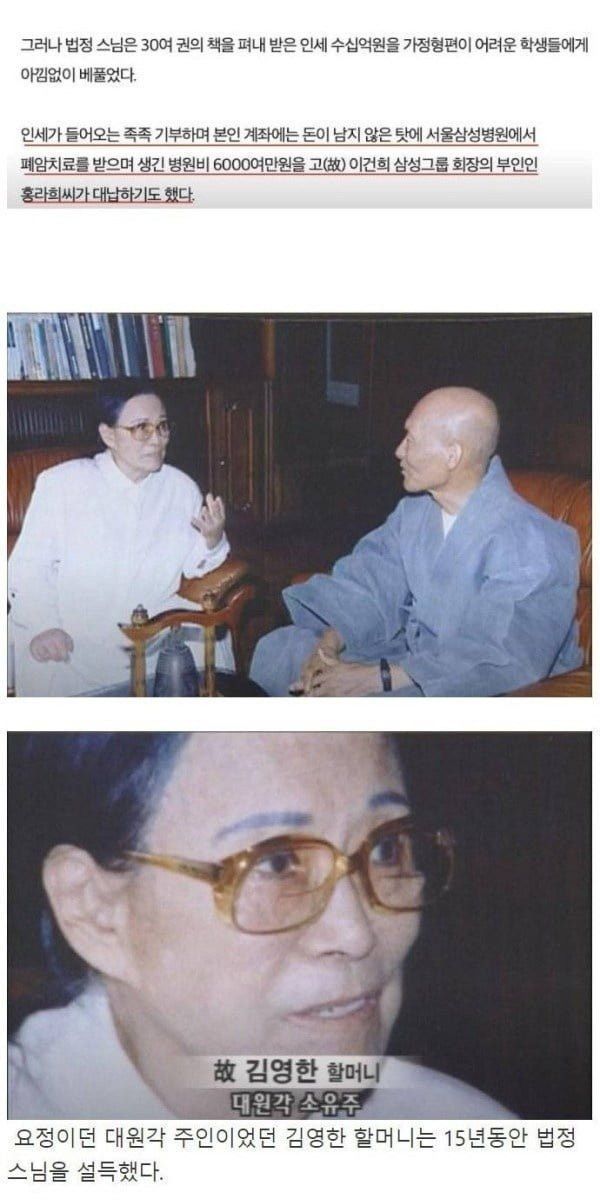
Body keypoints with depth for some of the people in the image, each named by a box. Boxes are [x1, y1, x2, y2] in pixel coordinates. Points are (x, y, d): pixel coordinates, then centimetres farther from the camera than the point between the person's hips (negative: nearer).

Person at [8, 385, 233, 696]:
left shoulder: (182, 488, 6)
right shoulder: (61, 483, -5)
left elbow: (194, 566, 11)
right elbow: (29, 565, -6)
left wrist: (212, 541, -12)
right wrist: (41, 626, -21)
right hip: (73, 640, -3)